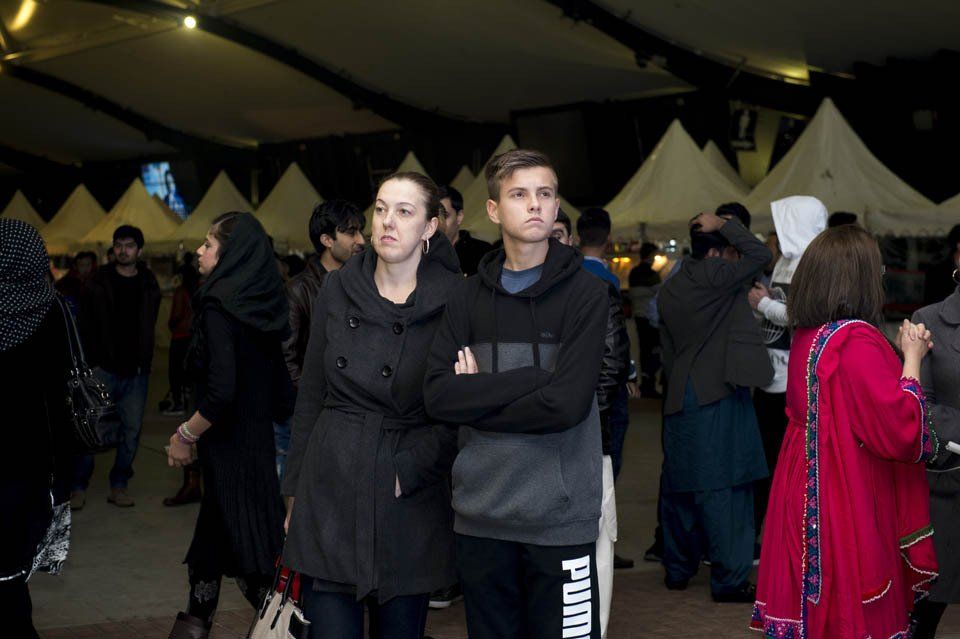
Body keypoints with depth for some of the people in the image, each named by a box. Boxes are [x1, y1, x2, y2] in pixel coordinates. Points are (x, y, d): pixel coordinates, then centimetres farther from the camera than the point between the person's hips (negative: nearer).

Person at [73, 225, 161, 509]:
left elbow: (149, 328, 11)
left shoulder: (149, 285, 6)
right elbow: (85, 326, 1)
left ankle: (119, 486, 15)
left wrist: (144, 363, 3)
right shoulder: (99, 283, 0)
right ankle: (79, 486, 6)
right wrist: (92, 363, -5)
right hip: (104, 369, -2)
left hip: (136, 372, 2)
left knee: (131, 430, 4)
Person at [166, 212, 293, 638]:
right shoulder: (261, 306, 6)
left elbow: (221, 390, -25)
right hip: (260, 438, 8)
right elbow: (281, 389, 10)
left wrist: (186, 435, -12)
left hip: (229, 443, -8)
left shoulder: (218, 307, -18)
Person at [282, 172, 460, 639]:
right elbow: (310, 396, 9)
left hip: (410, 504, -2)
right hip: (330, 492, 2)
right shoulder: (337, 290, 4)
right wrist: (295, 492, 9)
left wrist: (407, 472, -15)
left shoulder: (453, 301, -4)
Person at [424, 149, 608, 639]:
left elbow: (567, 404, -16)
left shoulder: (586, 293, -4)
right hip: (480, 511, 3)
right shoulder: (469, 296, 6)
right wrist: (532, 377, -15)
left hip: (558, 519, -3)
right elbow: (438, 395, -7)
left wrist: (478, 397, -7)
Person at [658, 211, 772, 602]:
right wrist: (723, 225, -2)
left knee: (680, 485, 13)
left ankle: (677, 569, 23)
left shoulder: (669, 289, 13)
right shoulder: (714, 277, -11)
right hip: (719, 395, -7)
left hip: (680, 399, 8)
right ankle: (729, 579, -1)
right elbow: (760, 254, -9)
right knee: (722, 489, -4)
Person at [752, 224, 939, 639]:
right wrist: (912, 359, -11)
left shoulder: (808, 336, 7)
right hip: (849, 509, -9)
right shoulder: (857, 340, -20)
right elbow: (902, 431, -23)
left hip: (809, 504, 9)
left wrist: (899, 354, 9)